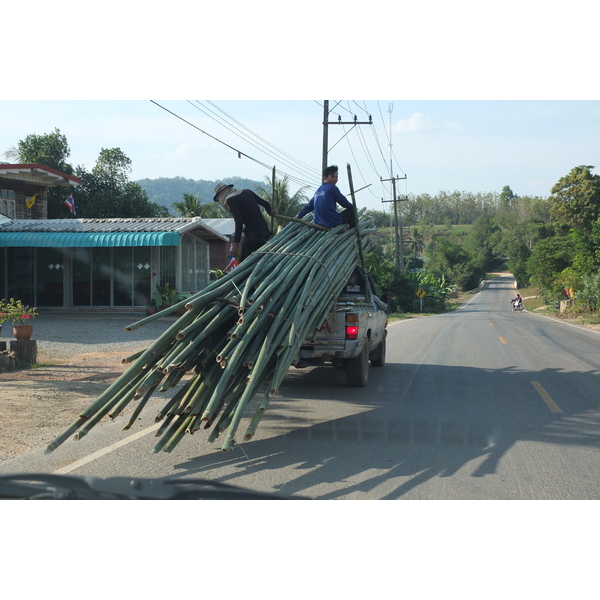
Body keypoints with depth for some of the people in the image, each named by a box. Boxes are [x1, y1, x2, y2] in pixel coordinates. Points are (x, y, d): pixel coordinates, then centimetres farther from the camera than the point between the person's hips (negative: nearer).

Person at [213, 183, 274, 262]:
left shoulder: (231, 200, -8)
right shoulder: (247, 192, 14)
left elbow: (239, 222, -17)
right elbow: (265, 203, 20)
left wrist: (236, 243, -18)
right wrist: (270, 211, 44)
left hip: (252, 234, -8)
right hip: (265, 231, 8)